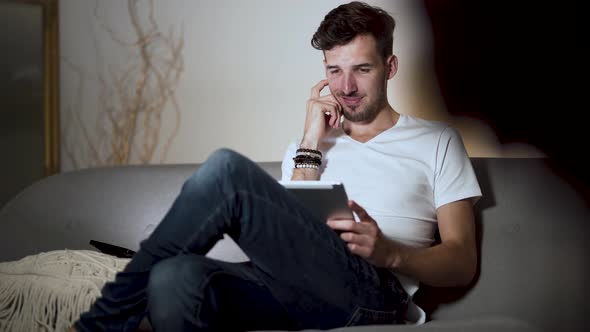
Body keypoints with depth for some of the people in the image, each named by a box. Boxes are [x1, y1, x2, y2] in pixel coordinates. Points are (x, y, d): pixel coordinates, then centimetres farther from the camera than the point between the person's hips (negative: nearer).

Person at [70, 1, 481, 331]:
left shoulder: (436, 141, 18)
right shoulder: (305, 147, 29)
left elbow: (462, 262, 9)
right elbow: (287, 235, 12)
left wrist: (389, 253, -12)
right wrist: (311, 145, 8)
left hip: (371, 291, -3)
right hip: (289, 286, 4)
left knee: (227, 169, -25)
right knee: (174, 277, -34)